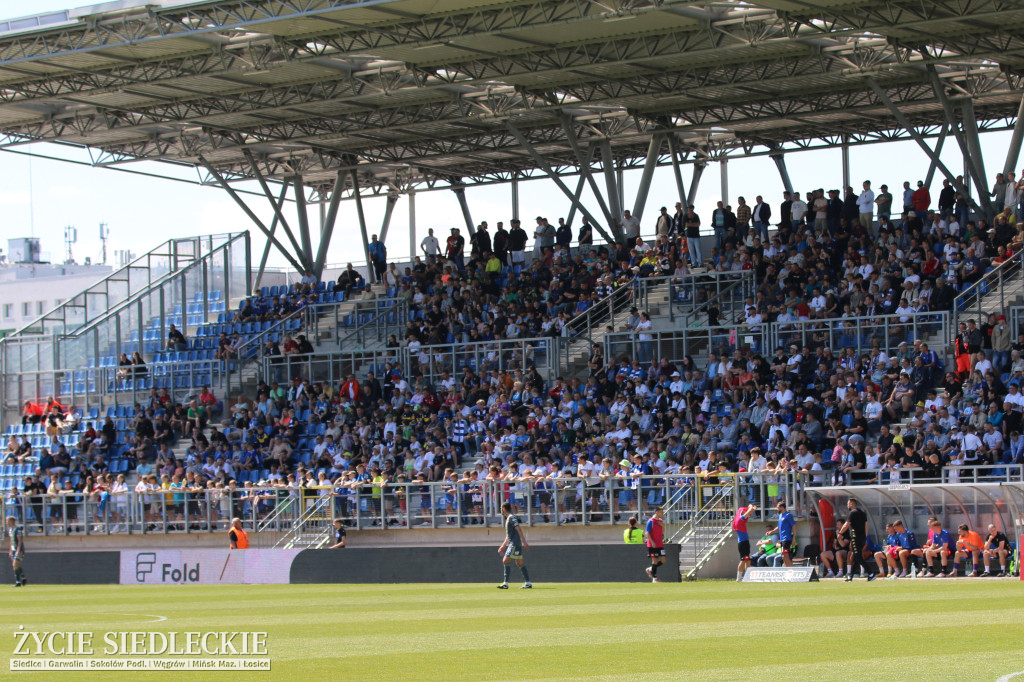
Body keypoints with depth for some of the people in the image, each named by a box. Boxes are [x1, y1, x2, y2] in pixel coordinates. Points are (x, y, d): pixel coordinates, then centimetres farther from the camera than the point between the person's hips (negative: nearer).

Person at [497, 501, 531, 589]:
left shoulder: (511, 517, -11)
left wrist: (524, 542, -25)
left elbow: (519, 530, -20)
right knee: (519, 563, 9)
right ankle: (528, 583, 9)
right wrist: (503, 545, 28)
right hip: (512, 543, 10)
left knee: (506, 561, -12)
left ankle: (505, 583, -15)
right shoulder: (508, 518, 19)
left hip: (515, 543, -10)